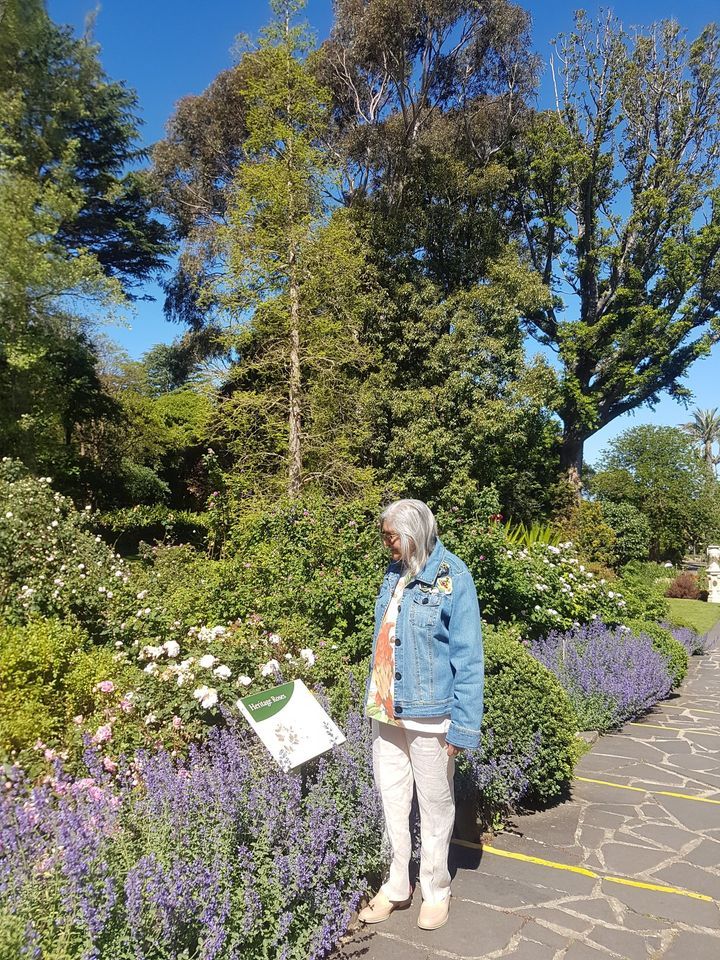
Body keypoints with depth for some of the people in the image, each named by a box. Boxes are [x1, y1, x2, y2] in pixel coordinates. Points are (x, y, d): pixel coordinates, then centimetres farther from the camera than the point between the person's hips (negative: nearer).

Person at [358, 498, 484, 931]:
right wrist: (375, 700, 16)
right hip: (387, 713, 6)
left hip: (428, 716, -6)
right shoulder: (395, 573, 5)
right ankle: (397, 887, 37)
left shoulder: (452, 578, -15)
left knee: (434, 809, 14)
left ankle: (436, 891, 35)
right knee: (392, 806, 18)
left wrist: (464, 725, -15)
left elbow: (468, 658, -14)